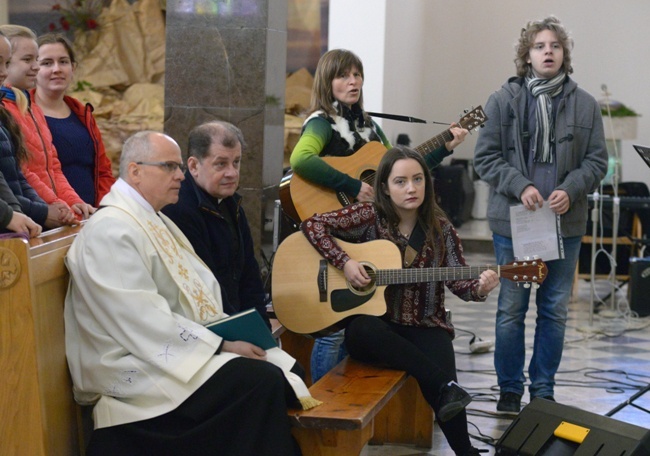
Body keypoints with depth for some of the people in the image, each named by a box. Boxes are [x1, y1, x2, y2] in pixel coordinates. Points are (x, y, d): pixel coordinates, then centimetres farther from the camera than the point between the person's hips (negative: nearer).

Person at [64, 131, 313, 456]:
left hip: (179, 349, 10)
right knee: (263, 381, -24)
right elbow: (144, 321, -22)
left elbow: (193, 294, 18)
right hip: (139, 368, -10)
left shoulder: (155, 221, 18)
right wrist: (221, 345, -19)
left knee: (284, 367, -4)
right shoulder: (111, 231, -15)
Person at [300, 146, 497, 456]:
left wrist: (480, 287, -23)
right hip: (373, 323, -1)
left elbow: (459, 281, 0)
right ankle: (447, 388, -39)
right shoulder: (370, 216, -3)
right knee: (365, 331, -39)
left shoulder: (439, 229, 3)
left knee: (439, 380, -29)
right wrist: (344, 262, -17)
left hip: (424, 327, 1)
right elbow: (312, 224, -5)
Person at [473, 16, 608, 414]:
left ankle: (543, 388, 22)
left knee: (555, 310, 10)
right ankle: (510, 389, 17)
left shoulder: (585, 105, 3)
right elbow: (485, 157, -2)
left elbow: (597, 161, 5)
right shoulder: (504, 100, -1)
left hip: (565, 222, 2)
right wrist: (520, 186, -15)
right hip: (513, 221, -2)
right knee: (511, 310, 6)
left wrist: (571, 190, -12)